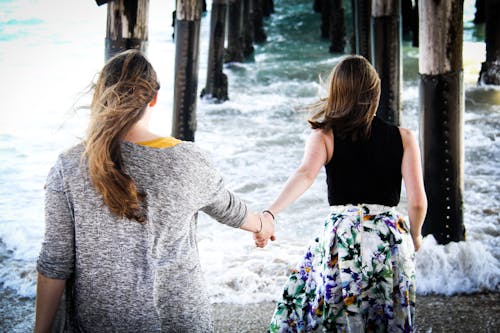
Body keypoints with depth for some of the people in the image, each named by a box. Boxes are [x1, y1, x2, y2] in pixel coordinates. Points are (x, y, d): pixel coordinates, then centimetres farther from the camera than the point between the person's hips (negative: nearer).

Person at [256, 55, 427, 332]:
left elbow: (305, 174, -22)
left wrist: (269, 214, -35)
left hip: (341, 237, -1)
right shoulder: (403, 138, 2)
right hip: (390, 239, 2)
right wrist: (414, 236, 15)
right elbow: (417, 201, -4)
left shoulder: (324, 137, -2)